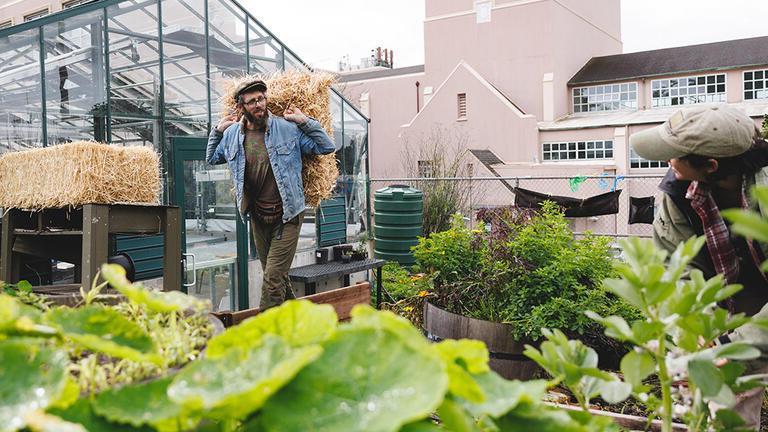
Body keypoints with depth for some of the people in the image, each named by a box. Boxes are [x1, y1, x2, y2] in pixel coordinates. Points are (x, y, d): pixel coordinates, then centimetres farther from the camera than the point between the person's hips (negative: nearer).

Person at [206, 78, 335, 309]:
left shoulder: (287, 128, -7)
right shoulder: (232, 134, 3)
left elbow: (327, 147, -3)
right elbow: (212, 159, 21)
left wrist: (305, 121, -10)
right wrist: (217, 131, 9)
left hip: (287, 216, -5)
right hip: (258, 217, 5)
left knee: (273, 277, -11)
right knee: (277, 276, 17)